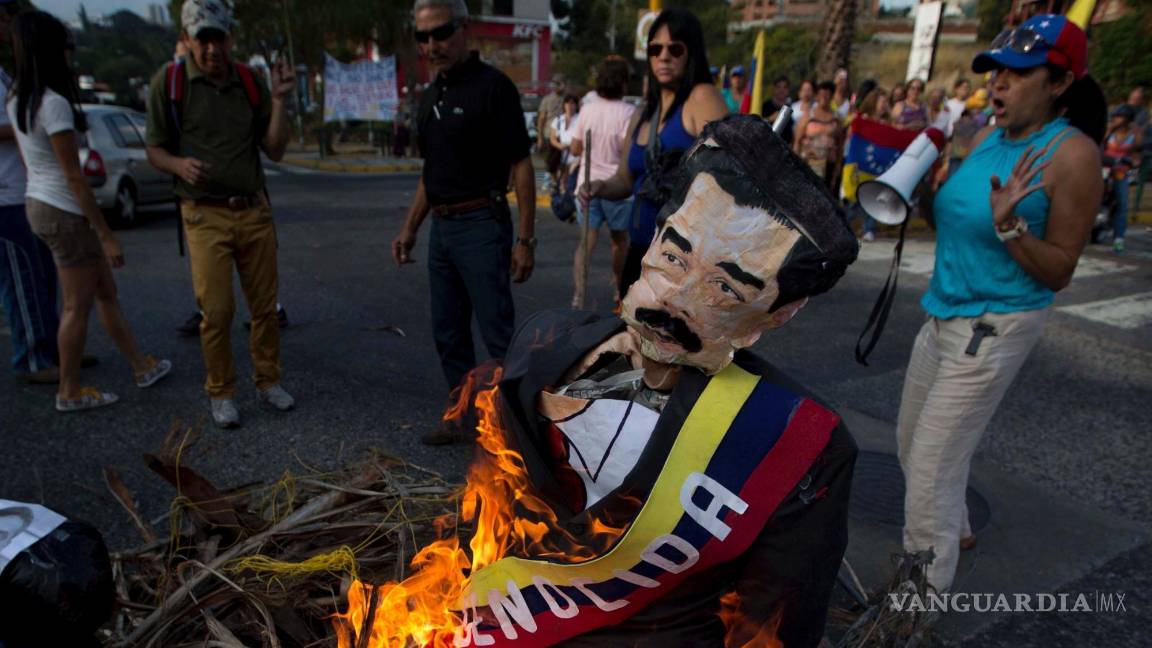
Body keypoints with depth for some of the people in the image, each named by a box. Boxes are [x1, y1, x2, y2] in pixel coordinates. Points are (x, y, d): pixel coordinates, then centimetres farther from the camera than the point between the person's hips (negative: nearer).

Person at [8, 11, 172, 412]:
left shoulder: (16, 100, 9)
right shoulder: (55, 104, -19)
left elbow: (29, 159, 15)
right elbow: (73, 177, -20)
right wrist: (106, 235, -15)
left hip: (39, 205, 9)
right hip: (65, 213, -9)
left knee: (105, 292, 17)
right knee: (77, 307, 4)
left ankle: (142, 367, 27)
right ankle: (69, 392, 17)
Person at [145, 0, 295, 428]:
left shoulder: (249, 83, 6)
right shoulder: (169, 82, -2)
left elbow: (275, 151, 3)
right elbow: (155, 150, 1)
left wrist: (279, 101, -8)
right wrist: (179, 165, -20)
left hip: (255, 211, 3)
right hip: (206, 216, -3)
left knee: (265, 306, 8)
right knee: (216, 312, -3)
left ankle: (268, 382, 23)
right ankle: (221, 393, 14)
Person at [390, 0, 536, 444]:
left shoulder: (493, 86, -8)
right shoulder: (432, 95, 15)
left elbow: (521, 165, -12)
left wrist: (525, 239, -17)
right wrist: (410, 228, 18)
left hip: (481, 227, -8)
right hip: (441, 228, 8)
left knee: (499, 335, -6)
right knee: (448, 336, 13)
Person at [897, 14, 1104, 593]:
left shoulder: (1072, 154, -13)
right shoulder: (987, 137, 6)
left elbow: (1059, 271, -13)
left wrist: (1009, 224, -28)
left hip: (997, 325, -7)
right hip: (943, 311, 8)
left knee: (931, 465, -5)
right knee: (912, 441, 19)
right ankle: (954, 527, 46)